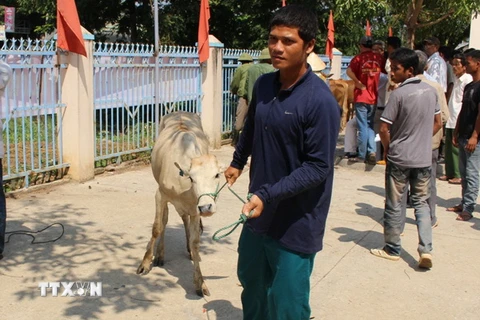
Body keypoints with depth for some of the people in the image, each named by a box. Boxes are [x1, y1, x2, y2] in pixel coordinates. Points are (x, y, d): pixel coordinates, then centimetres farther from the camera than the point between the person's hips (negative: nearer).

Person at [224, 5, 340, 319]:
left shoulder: (320, 101, -21)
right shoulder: (263, 85, 0)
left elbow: (318, 167, -21)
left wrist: (268, 195, -28)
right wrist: (238, 162, 31)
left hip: (296, 222, -6)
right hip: (259, 211, 7)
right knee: (251, 282, 24)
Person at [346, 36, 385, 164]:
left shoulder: (359, 58, -8)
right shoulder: (379, 58, 3)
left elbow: (349, 71, -24)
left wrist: (358, 83, -16)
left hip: (361, 97, -3)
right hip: (374, 97, 4)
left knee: (363, 127, 2)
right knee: (370, 125, 15)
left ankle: (362, 155, 6)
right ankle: (372, 152, 3)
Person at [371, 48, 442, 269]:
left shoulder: (399, 94, -17)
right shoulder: (431, 91, 3)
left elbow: (384, 130, -16)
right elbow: (437, 124, 12)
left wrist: (389, 149, 0)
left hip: (399, 159, -5)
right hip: (424, 158, 6)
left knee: (394, 205, 8)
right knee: (421, 203, 14)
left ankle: (392, 249, 20)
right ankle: (426, 249, 4)